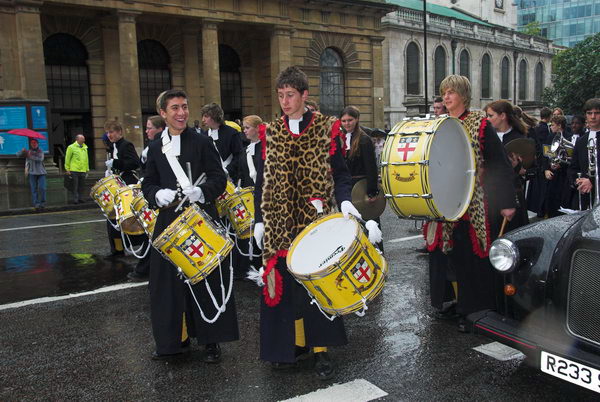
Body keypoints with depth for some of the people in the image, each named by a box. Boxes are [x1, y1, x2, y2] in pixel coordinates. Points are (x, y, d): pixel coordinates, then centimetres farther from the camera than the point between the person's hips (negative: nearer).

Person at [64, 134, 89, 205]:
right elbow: (67, 158, 0)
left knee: (81, 186, 8)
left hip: (83, 170, 5)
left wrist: (87, 169, 16)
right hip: (74, 170, -4)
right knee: (75, 186, -1)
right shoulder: (71, 147, -2)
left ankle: (81, 198, 16)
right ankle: (75, 199, 4)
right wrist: (67, 169, -2)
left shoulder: (85, 147, 13)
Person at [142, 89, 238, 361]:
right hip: (169, 222, 4)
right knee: (170, 281, 8)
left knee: (207, 281, 2)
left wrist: (201, 192, -23)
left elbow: (219, 179, -4)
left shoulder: (202, 142, 0)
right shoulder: (156, 148, 11)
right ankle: (173, 340, 24)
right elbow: (148, 185, 12)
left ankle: (211, 341, 15)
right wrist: (158, 195, -11)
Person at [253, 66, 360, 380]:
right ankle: (293, 343, 23)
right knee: (285, 283, 5)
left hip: (316, 221, -2)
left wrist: (344, 201, -17)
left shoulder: (327, 128, 1)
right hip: (280, 224, 3)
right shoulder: (271, 133, 8)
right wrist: (259, 220, 6)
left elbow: (340, 173, 2)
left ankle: (320, 349, 15)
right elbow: (262, 180, 10)